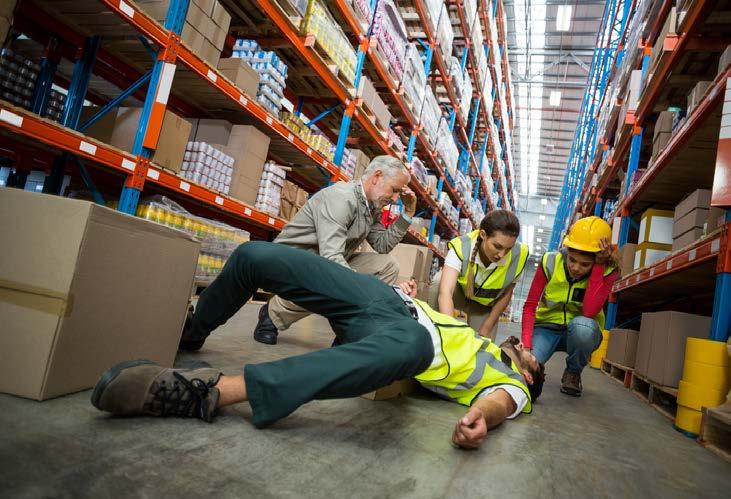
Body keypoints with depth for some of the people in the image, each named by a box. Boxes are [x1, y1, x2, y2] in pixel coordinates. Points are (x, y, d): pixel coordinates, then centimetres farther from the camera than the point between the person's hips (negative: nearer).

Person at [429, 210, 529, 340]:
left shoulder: (517, 256, -29)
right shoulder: (462, 247, -37)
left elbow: (506, 295, -12)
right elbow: (445, 293, -47)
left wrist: (486, 330, -12)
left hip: (484, 306, 3)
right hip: (458, 293, -2)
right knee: (439, 281, -35)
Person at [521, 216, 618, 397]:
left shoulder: (607, 271, -16)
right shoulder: (550, 262, -15)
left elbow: (589, 311, -32)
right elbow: (530, 306, -14)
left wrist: (598, 265, -32)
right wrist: (526, 346, -27)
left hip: (581, 333, 0)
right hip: (547, 328, 0)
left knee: (582, 325, -37)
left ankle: (573, 373, -5)